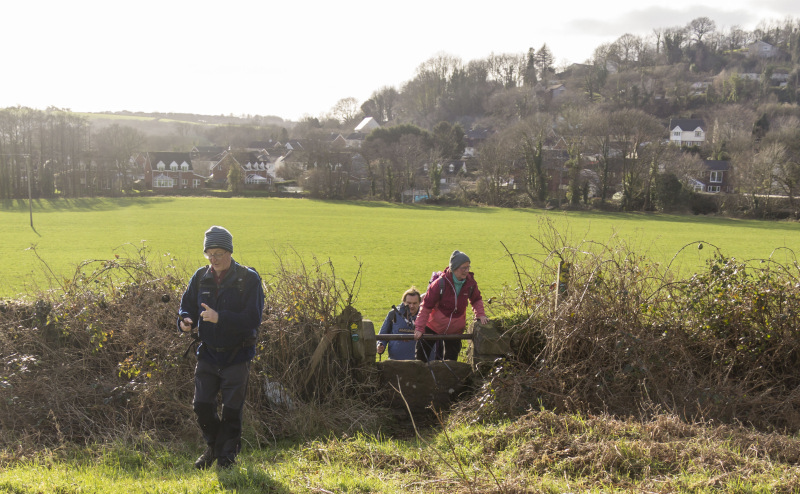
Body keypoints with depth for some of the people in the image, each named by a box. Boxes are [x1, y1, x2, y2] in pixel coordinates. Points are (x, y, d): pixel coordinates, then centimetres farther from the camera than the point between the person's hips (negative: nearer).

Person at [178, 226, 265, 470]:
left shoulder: (249, 279, -11)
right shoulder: (201, 277, 3)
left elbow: (253, 318, -17)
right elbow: (187, 306, 12)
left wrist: (220, 318, -28)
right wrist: (185, 321, -12)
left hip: (237, 355, -4)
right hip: (208, 353, 4)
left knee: (231, 410, 0)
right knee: (201, 405, 1)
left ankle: (227, 457, 20)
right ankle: (213, 447, 28)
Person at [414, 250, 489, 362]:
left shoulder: (470, 282, -12)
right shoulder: (440, 283, -23)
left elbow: (476, 300, 10)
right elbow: (426, 306, -16)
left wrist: (480, 314, -8)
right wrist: (419, 328, -18)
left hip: (455, 330, 3)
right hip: (433, 326, -3)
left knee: (451, 360, 7)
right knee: (422, 356, 6)